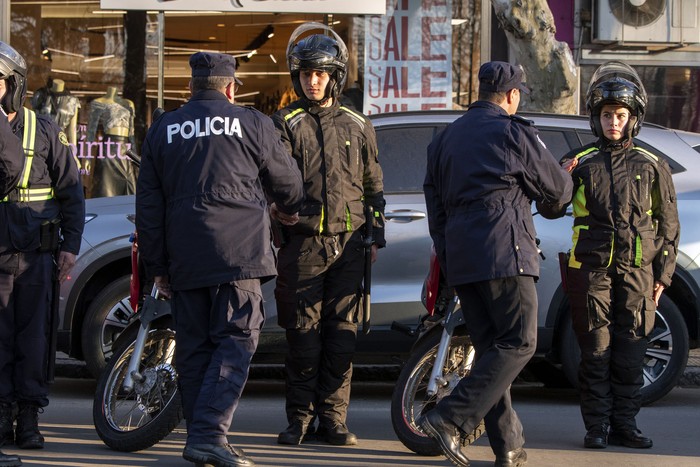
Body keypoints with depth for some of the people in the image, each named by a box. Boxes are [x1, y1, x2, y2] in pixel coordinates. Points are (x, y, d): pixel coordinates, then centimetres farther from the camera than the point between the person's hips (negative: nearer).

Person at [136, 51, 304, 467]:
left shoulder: (163, 129, 12)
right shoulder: (251, 123, 2)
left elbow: (148, 205, 12)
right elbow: (287, 181, 14)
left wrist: (157, 265, 17)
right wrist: (292, 210, 36)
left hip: (184, 260, 4)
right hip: (239, 253, -4)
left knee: (194, 347, 9)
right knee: (235, 341, -5)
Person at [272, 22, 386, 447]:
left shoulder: (358, 126, 15)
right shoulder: (286, 124, 6)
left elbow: (373, 184, 20)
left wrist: (376, 231, 13)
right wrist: (277, 216, -18)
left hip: (349, 244, 2)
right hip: (303, 241, -2)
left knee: (342, 334, 2)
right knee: (303, 333, -2)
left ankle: (333, 418, 8)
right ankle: (300, 417, 5)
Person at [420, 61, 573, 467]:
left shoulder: (446, 138, 19)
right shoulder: (514, 132, -2)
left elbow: (435, 201, 20)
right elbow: (557, 190, 5)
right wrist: (565, 181, 28)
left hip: (459, 258, 7)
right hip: (504, 251, -7)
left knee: (490, 348, 10)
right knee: (518, 343, -6)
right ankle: (450, 420, -19)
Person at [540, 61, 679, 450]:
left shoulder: (652, 166, 10)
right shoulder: (580, 162, 9)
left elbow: (669, 225, 12)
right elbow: (551, 210, 5)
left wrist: (663, 275, 5)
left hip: (637, 271, 0)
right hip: (591, 268, 0)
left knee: (630, 352, 0)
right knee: (596, 349, -1)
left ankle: (625, 424, 7)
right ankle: (597, 426, 3)